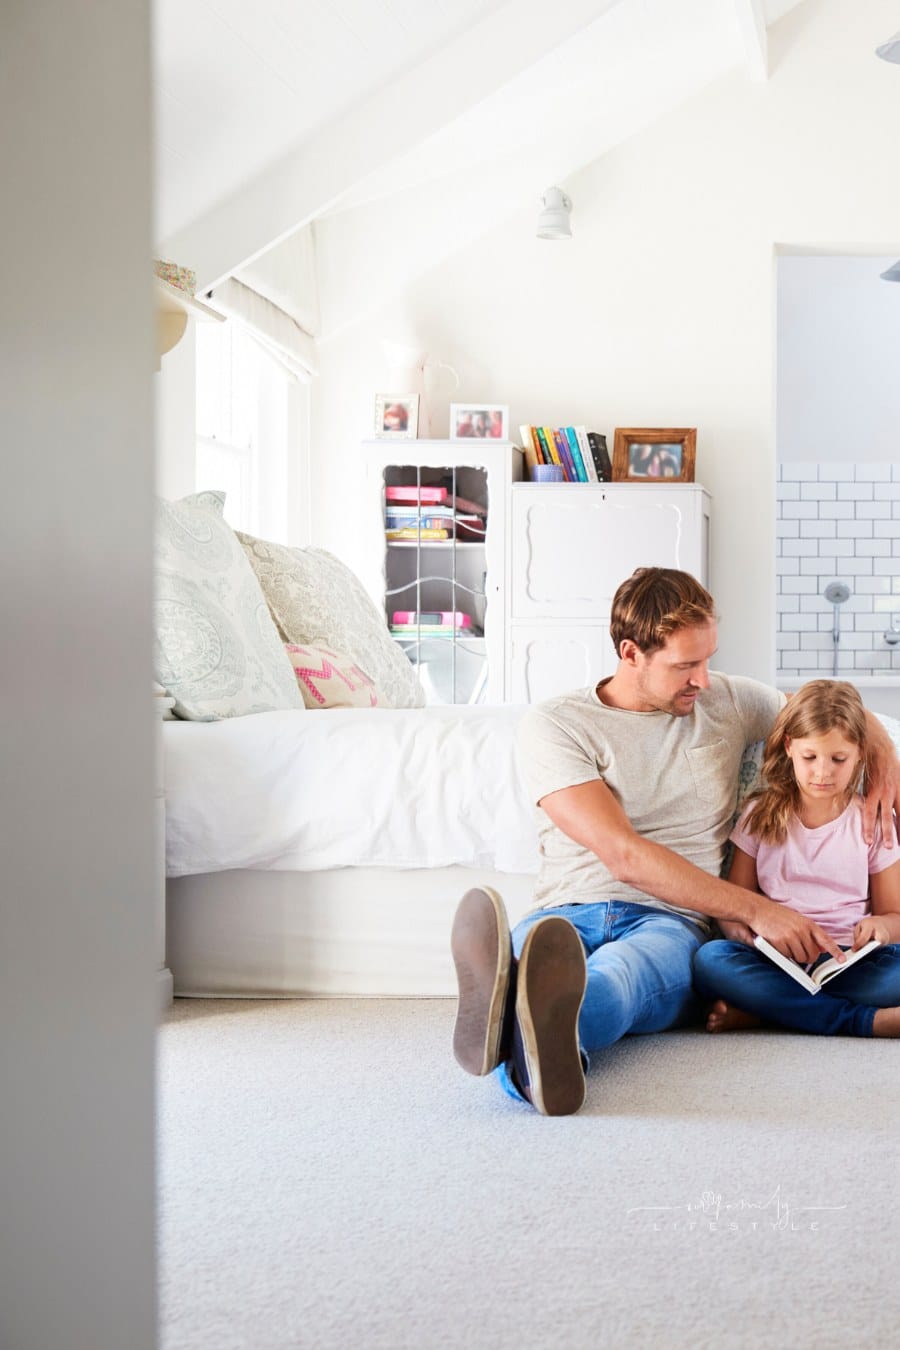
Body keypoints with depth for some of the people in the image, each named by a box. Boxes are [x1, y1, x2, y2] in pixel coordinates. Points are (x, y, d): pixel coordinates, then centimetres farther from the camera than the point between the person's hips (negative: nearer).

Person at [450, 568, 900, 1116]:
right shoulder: (554, 724, 1)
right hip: (568, 912, -1)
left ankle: (524, 1039, -74)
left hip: (670, 925, 1)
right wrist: (756, 909, -14)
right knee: (517, 953, -41)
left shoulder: (728, 701, 17)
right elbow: (623, 856, -9)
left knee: (619, 968, -40)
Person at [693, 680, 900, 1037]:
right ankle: (864, 1020, -30)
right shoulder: (761, 816, 10)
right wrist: (742, 930, -17)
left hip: (851, 963, 0)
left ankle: (764, 1008, -26)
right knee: (710, 959, -32)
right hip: (777, 960, 0)